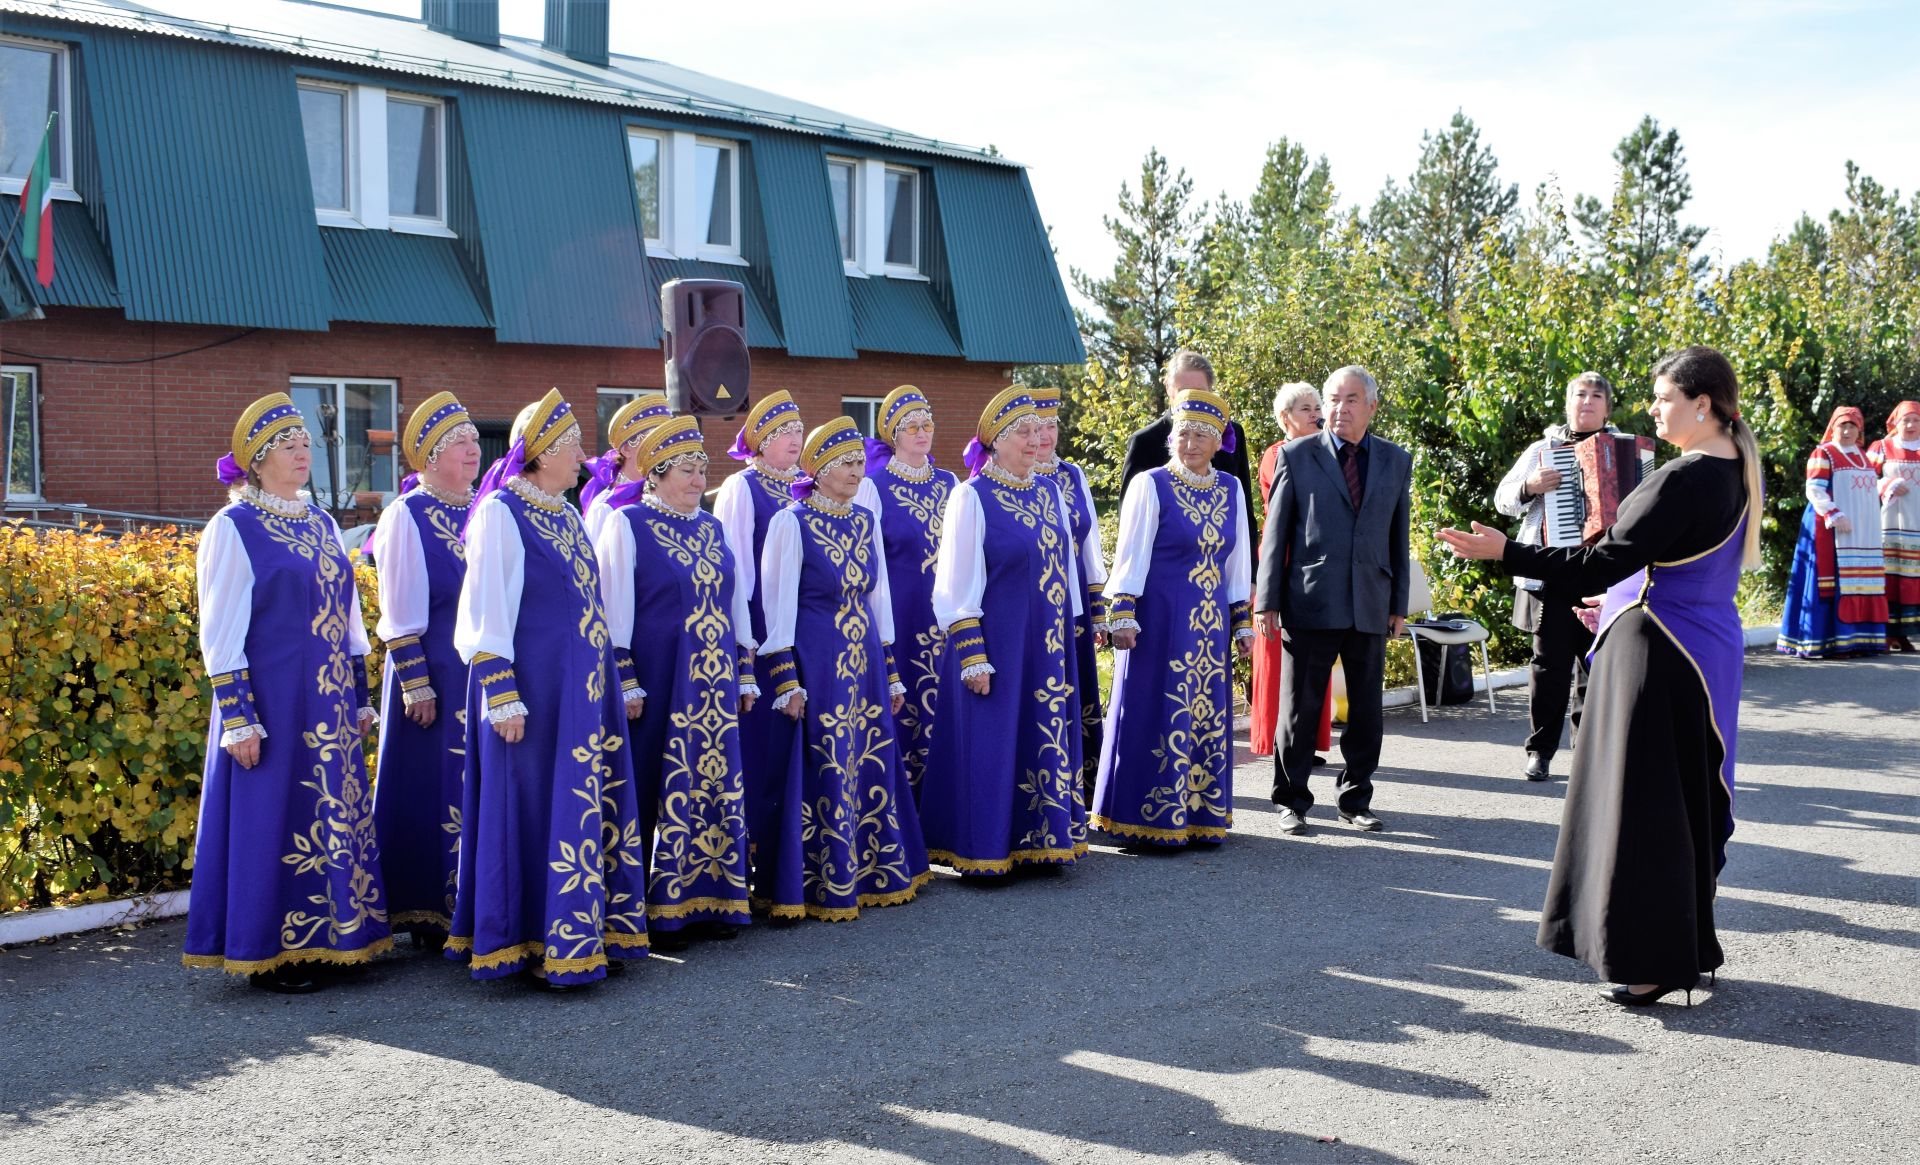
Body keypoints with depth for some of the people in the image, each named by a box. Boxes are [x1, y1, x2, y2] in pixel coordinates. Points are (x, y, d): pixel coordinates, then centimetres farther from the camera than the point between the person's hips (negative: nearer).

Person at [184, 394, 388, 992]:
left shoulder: (322, 523, 12)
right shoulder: (233, 529, -7)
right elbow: (220, 633, -11)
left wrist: (360, 695, 14)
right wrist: (237, 717, -15)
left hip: (329, 702, 7)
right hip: (272, 699, -6)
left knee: (335, 811, 9)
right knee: (275, 815, 0)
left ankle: (324, 937, 21)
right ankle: (267, 951, 11)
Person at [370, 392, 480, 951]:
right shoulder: (407, 516, -6)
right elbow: (400, 611, -9)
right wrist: (416, 683, -13)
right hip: (437, 673, -5)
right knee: (432, 786, 1)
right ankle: (428, 913, 11)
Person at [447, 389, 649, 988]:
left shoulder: (566, 513, 14)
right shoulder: (501, 511, -10)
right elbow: (486, 610, -14)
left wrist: (615, 679, 20)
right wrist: (502, 695, -19)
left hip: (585, 688, 8)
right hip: (536, 686, -8)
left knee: (592, 805, 10)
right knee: (536, 809, -2)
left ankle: (593, 931, 18)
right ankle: (538, 942, 6)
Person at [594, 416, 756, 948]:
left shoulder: (712, 528, 12)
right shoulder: (626, 524, -4)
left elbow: (737, 606, 17)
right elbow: (614, 610, -8)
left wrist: (744, 674, 14)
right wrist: (625, 684, -13)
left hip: (714, 685, 6)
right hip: (657, 684, -6)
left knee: (716, 787, 7)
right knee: (658, 791, -2)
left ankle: (708, 900, 16)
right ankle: (656, 912, 5)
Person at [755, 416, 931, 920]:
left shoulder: (865, 522, 10)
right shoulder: (791, 523, -8)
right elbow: (778, 605, -9)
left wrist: (890, 671, 15)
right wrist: (786, 681, -13)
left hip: (865, 663, 6)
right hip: (816, 664, -6)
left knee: (872, 769, 10)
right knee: (822, 774, -2)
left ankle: (870, 874, 22)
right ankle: (821, 887, 8)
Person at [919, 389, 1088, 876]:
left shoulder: (1048, 493, 10)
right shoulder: (972, 497, -8)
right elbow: (956, 583, -10)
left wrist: (1069, 633, 14)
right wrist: (972, 656, -15)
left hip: (1048, 644, 6)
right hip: (997, 642, -6)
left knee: (1046, 740, 10)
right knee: (990, 744, 0)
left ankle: (1038, 843, 20)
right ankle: (984, 850, 10)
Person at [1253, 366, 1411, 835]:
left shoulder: (1396, 461, 10)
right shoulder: (1296, 456, 1)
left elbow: (1398, 537, 12)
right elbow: (1275, 533, 1)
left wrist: (1399, 604, 9)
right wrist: (1268, 602, -4)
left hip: (1370, 606, 3)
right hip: (1310, 602, -3)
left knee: (1366, 710, 9)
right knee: (1299, 708, 2)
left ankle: (1356, 799, 22)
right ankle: (1292, 802, 14)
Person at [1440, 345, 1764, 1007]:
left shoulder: (1685, 480, -21)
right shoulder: (1740, 473, 8)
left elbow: (1604, 562, -24)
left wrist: (1505, 553, -21)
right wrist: (1624, 603, 23)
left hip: (1657, 653, -10)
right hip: (1708, 647, 10)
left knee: (1647, 801, -1)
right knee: (1690, 800, 16)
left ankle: (1656, 960, 6)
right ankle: (1691, 946, 27)